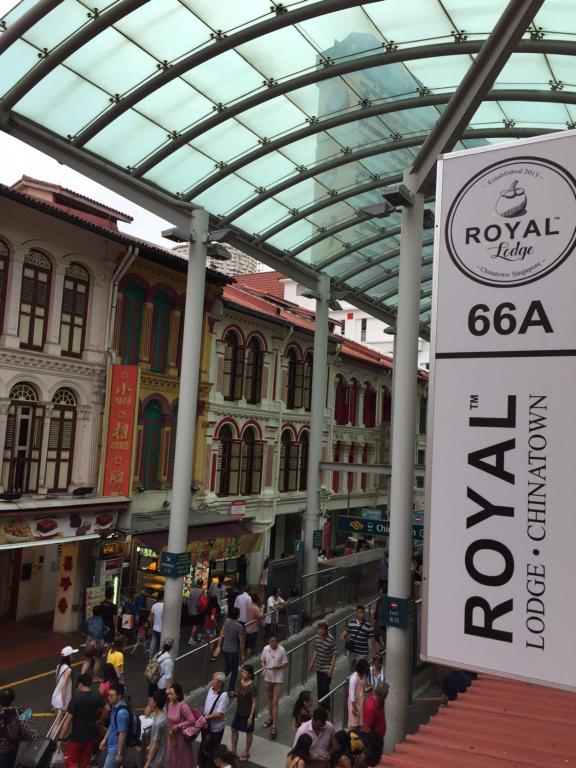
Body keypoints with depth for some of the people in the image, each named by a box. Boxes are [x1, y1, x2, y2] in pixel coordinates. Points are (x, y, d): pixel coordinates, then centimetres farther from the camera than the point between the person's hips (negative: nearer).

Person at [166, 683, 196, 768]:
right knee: (172, 757, 21)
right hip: (172, 736, 6)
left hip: (181, 736, -6)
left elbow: (192, 720, -31)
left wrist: (179, 726, -23)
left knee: (182, 758, 15)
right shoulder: (170, 704, -7)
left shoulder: (183, 706, -28)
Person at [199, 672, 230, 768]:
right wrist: (203, 717, 4)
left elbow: (219, 713, -28)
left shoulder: (223, 695, -27)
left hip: (215, 728, -7)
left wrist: (206, 717, -25)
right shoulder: (210, 689, -5)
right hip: (206, 724, 7)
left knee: (211, 749, 9)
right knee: (203, 746, 25)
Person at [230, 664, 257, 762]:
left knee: (249, 732, 14)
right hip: (239, 711, 7)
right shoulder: (240, 682, -6)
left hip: (248, 713, -7)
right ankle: (233, 751, 36)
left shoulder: (252, 686, -26)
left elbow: (254, 702, -20)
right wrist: (234, 694, -8)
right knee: (234, 729, 16)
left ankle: (246, 753, 34)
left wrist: (251, 717, -18)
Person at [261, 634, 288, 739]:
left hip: (278, 678, -4)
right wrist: (264, 667, -13)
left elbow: (285, 663, -8)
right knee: (270, 699, 20)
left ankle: (274, 726, 0)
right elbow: (263, 661, 6)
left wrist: (277, 667, -24)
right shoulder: (266, 648, -8)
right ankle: (270, 718, 40)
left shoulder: (281, 650, -17)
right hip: (268, 677, 4)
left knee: (275, 702, -5)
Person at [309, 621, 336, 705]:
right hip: (319, 667, 6)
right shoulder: (316, 638, -4)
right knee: (319, 687, 15)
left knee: (325, 688, -4)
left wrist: (331, 669, -18)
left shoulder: (331, 639, -20)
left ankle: (326, 708, 12)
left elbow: (334, 654, -16)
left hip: (327, 669, -6)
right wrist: (312, 663, 14)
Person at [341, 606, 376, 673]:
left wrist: (374, 653, -7)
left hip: (362, 654, -4)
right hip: (351, 652, 4)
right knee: (352, 669, 22)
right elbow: (346, 631, 13)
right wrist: (344, 636, -7)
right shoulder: (351, 622, -2)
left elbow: (372, 640, -9)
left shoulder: (369, 626, -14)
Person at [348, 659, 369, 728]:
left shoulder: (364, 675, 0)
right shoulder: (354, 677, -25)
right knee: (354, 721, 5)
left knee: (360, 720, 15)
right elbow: (352, 692, -22)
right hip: (355, 702, -7)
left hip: (361, 701, 7)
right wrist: (354, 707, -19)